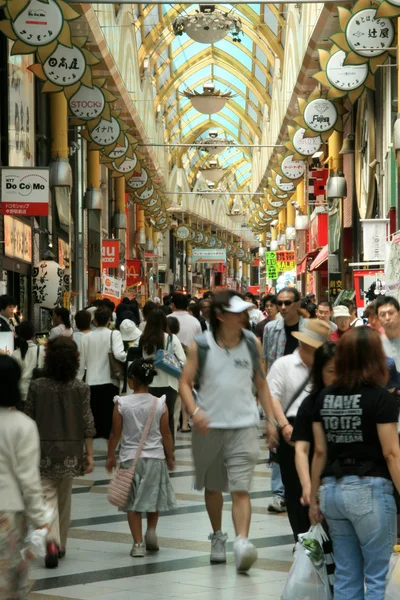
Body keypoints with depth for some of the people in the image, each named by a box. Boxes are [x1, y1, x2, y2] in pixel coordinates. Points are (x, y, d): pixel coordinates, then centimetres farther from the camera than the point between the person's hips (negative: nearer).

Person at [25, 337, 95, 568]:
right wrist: (89, 454, 3)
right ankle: (61, 545, 29)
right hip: (71, 452, 2)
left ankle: (52, 541, -23)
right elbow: (88, 423, -4)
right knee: (65, 497, 18)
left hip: (44, 451, -2)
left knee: (48, 496, 1)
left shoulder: (37, 387, -8)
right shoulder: (81, 389, -5)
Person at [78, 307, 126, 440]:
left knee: (91, 417, 9)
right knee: (109, 417, 4)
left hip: (91, 383, 3)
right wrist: (127, 356, -2)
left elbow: (81, 362, 8)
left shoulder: (87, 337, 4)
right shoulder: (114, 334, -7)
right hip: (108, 382, -2)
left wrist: (78, 381, 16)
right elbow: (118, 354, -23)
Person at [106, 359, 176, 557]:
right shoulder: (160, 404, -7)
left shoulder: (121, 403, -10)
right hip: (155, 457, 1)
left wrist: (111, 456, 11)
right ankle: (151, 530, 7)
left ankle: (138, 543, 4)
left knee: (133, 503, 7)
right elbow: (166, 434, 0)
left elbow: (116, 433, -3)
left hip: (129, 457, -1)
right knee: (153, 497, 21)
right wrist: (170, 457, 13)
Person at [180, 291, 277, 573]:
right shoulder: (201, 346, -2)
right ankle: (218, 536, 33)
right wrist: (195, 411, -19)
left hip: (243, 425, 0)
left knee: (240, 488, -13)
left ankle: (242, 542, -22)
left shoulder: (252, 343, 4)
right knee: (212, 487, 15)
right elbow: (185, 383, -1)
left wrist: (271, 419, 8)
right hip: (208, 426, 1)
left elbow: (261, 383, 12)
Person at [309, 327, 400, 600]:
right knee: (375, 575, 3)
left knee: (346, 574, 12)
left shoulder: (325, 397, 6)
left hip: (332, 489, 6)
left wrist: (314, 499, 16)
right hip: (369, 490, -5)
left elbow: (320, 452, 9)